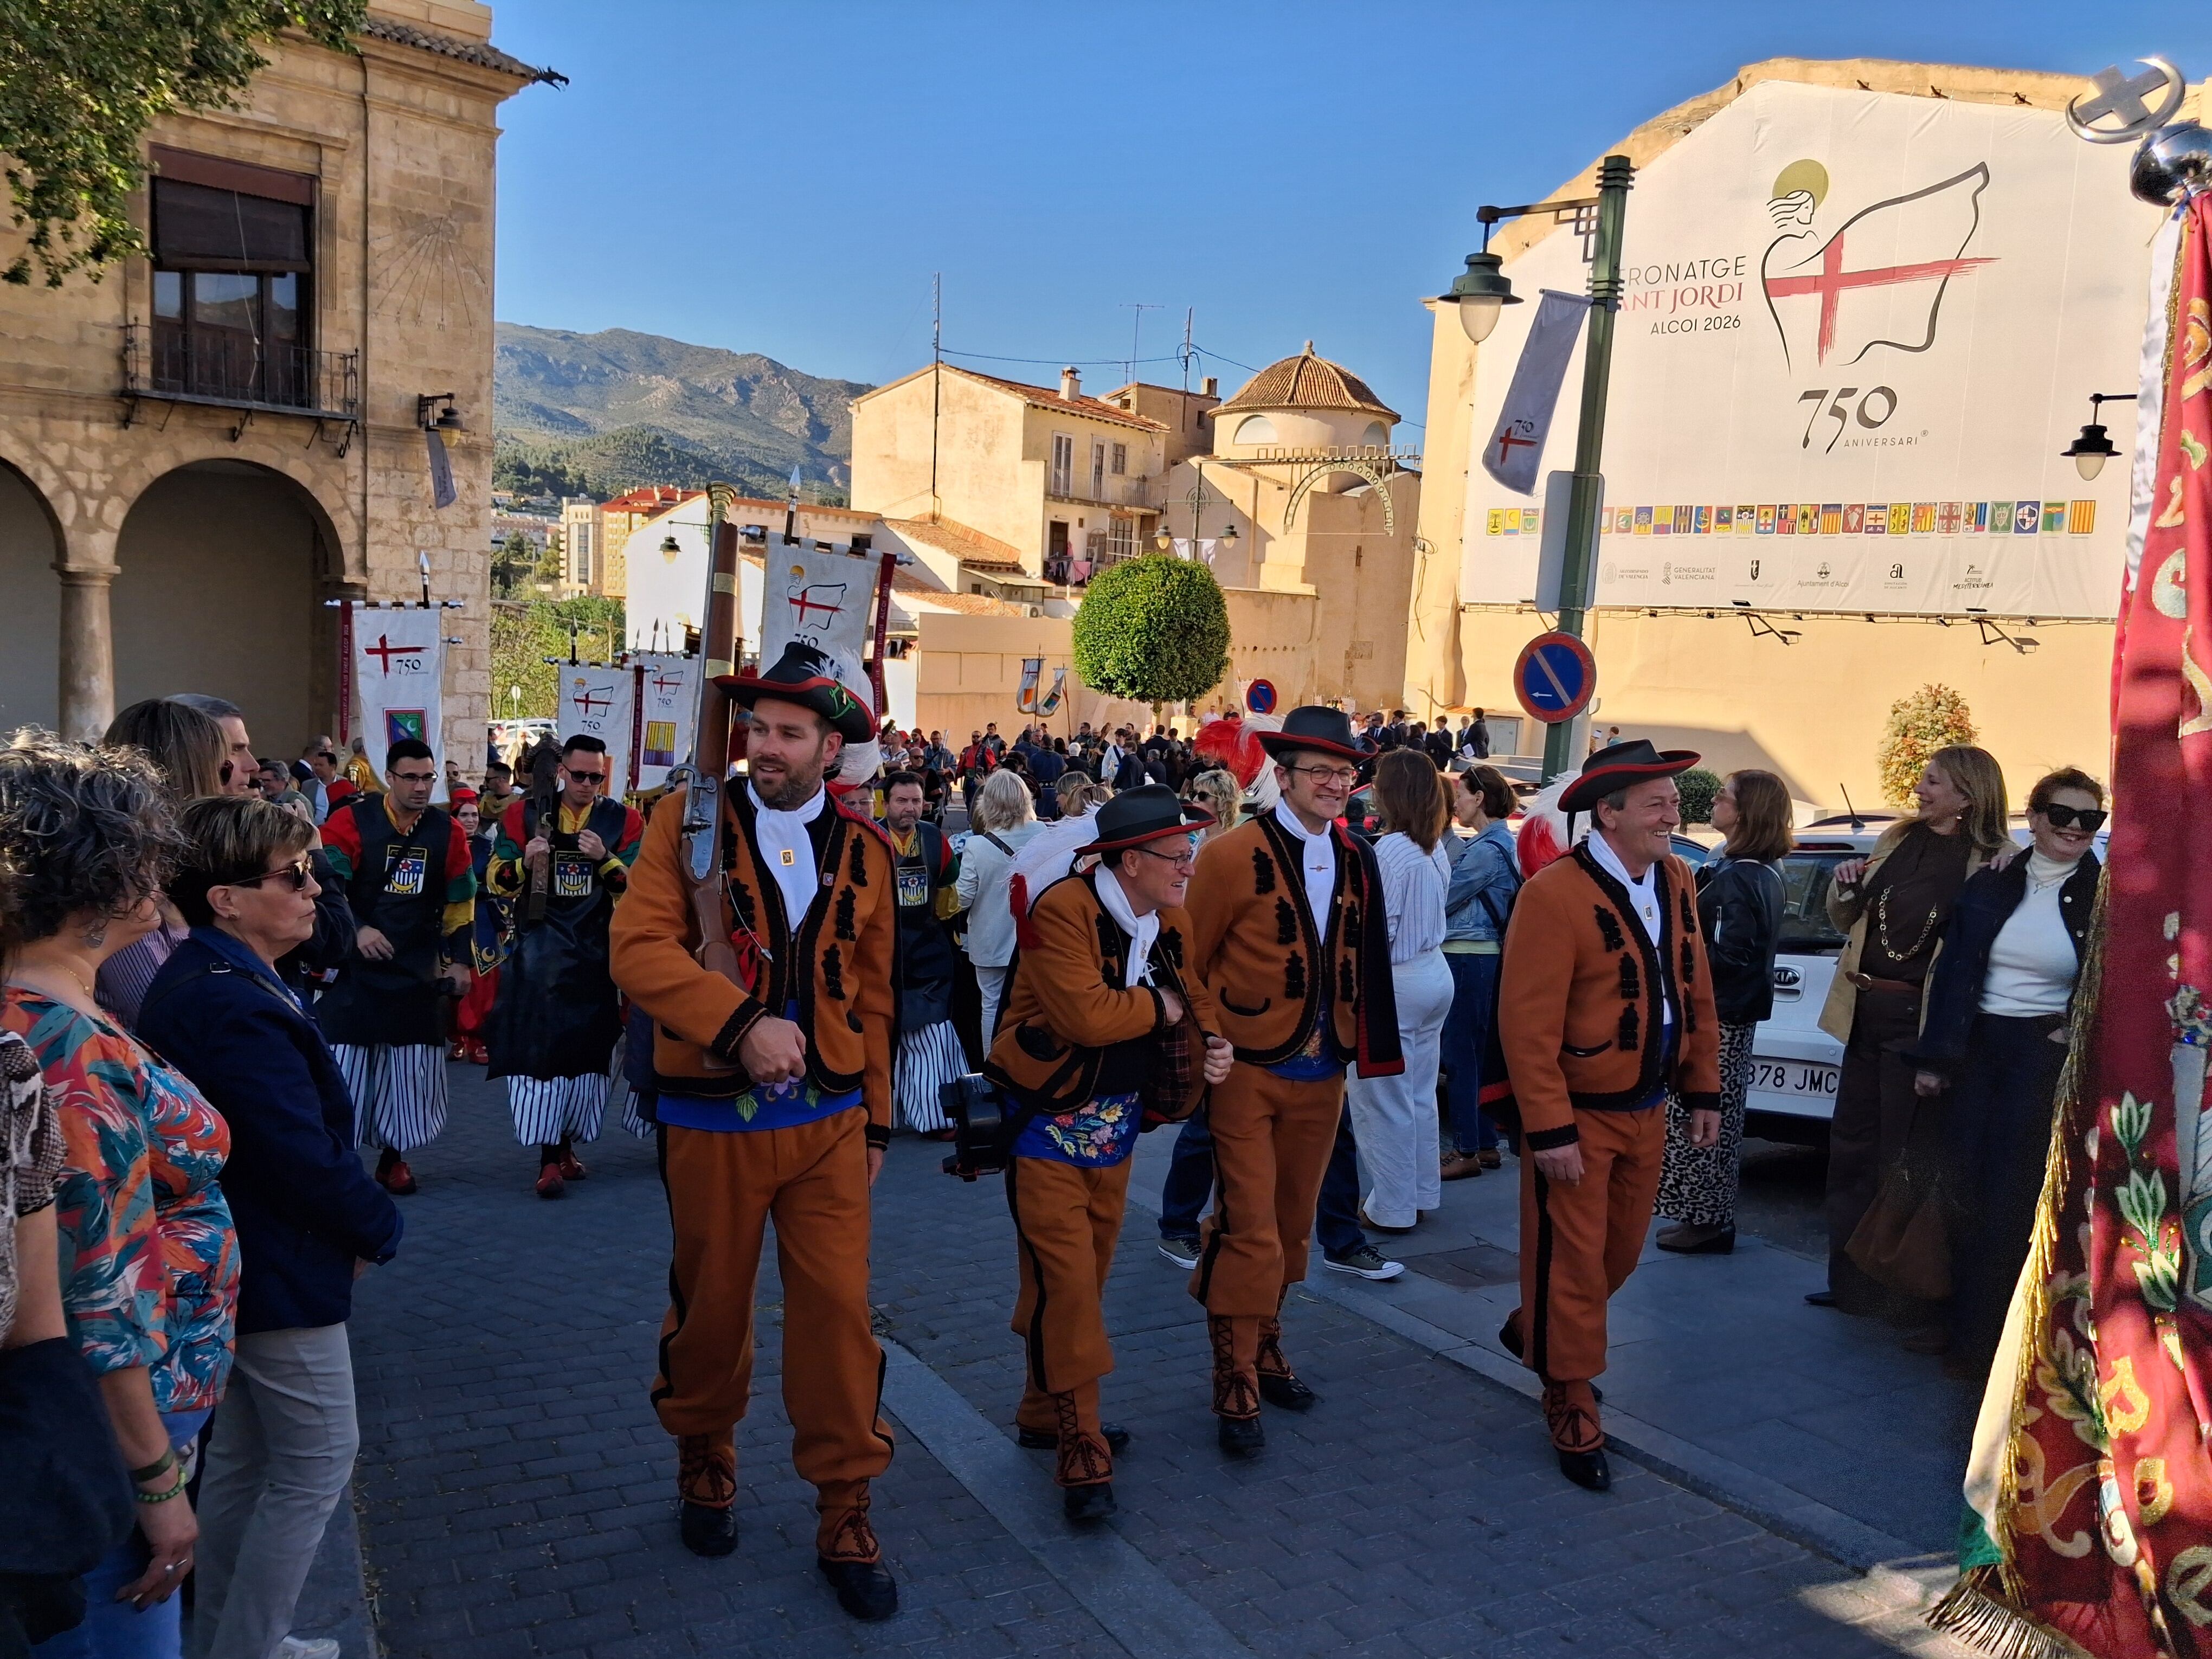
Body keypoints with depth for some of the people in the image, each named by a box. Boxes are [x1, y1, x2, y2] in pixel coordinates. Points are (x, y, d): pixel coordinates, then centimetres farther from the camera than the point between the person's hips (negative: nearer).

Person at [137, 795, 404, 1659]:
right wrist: (379, 1227, -9)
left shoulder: (197, 979, 7)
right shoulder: (238, 1006, -27)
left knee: (241, 1457, 21)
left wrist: (355, 1218, 4)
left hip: (234, 1262, 11)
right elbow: (307, 1156, -26)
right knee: (317, 1463, 3)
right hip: (278, 1272, -11)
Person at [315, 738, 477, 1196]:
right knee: (342, 1057, -4)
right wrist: (356, 929, -22)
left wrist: (459, 960, 9)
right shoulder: (351, 821, -8)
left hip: (418, 968, 3)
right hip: (354, 962, -3)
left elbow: (460, 902, 12)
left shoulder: (447, 832, 3)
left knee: (411, 1066, 5)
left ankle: (394, 1157, 20)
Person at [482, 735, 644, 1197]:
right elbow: (495, 882, 2)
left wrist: (605, 860, -19)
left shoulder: (624, 822, 2)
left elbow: (637, 890, -3)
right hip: (538, 951, -1)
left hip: (595, 952, 2)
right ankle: (549, 1157, -1)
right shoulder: (526, 815, 1)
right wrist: (525, 862, -18)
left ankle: (566, 1146, 24)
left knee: (587, 1050, 8)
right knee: (538, 1046, -5)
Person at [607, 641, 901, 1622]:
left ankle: (844, 1514, 17)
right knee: (710, 1307, 14)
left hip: (828, 1117, 2)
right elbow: (639, 947, -16)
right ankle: (704, 1460, 41)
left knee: (838, 1310, 1)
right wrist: (741, 1024, -27)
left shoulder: (865, 852, 4)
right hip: (711, 1117, -1)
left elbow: (874, 996, 9)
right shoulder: (688, 822, -4)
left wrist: (876, 1118, 11)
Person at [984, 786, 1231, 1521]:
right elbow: (1085, 1015, -31)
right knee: (1064, 1283, -7)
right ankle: (1083, 1456, 2)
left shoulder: (1171, 922, 4)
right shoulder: (1063, 910, -21)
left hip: (1116, 1122, 8)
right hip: (1051, 1123, -8)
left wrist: (1211, 1040, -8)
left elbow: (1193, 994, 15)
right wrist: (1159, 1007, -14)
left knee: (1087, 1275, 16)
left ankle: (1045, 1413, 33)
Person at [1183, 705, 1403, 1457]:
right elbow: (1190, 964, -6)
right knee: (1250, 1230, -3)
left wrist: (1366, 1051, 8)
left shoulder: (1356, 860, 5)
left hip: (1322, 1075, 6)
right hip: (1248, 1073, -5)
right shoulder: (1233, 855, -12)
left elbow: (1362, 964, 12)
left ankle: (1264, 1348, 34)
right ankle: (1236, 1383, 10)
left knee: (1291, 1224, 17)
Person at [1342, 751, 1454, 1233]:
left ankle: (1391, 1207, 12)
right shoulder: (1436, 847, 5)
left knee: (1382, 1100, 3)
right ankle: (1419, 1194, 28)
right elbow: (1431, 911, 9)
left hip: (1395, 981, -8)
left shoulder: (1390, 849, -20)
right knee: (1420, 1093, 17)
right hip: (1435, 974, 8)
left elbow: (1378, 928, -19)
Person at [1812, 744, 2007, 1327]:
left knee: (1908, 1157, 0)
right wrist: (1844, 889, -2)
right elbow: (1847, 922, 17)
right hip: (1867, 1014, 7)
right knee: (1852, 1147, 15)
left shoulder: (1994, 863, -11)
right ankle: (1853, 1280, 31)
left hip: (1921, 1022, -7)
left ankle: (1919, 1304, 13)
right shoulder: (1896, 840, 9)